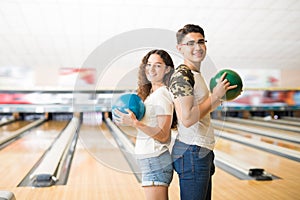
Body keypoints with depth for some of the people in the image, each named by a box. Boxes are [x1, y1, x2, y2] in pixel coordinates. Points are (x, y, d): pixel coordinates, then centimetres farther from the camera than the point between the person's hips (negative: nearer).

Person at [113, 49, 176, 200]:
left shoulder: (162, 95, -15)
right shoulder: (151, 93, 13)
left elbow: (163, 136, -19)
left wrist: (134, 123, -26)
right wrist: (132, 120, 6)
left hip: (155, 161, -10)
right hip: (149, 160, 10)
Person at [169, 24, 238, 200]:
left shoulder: (196, 75, 15)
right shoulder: (181, 76, -16)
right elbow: (187, 119, -25)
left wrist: (219, 99, 10)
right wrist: (215, 95, -16)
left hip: (202, 152, 10)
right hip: (192, 154, -10)